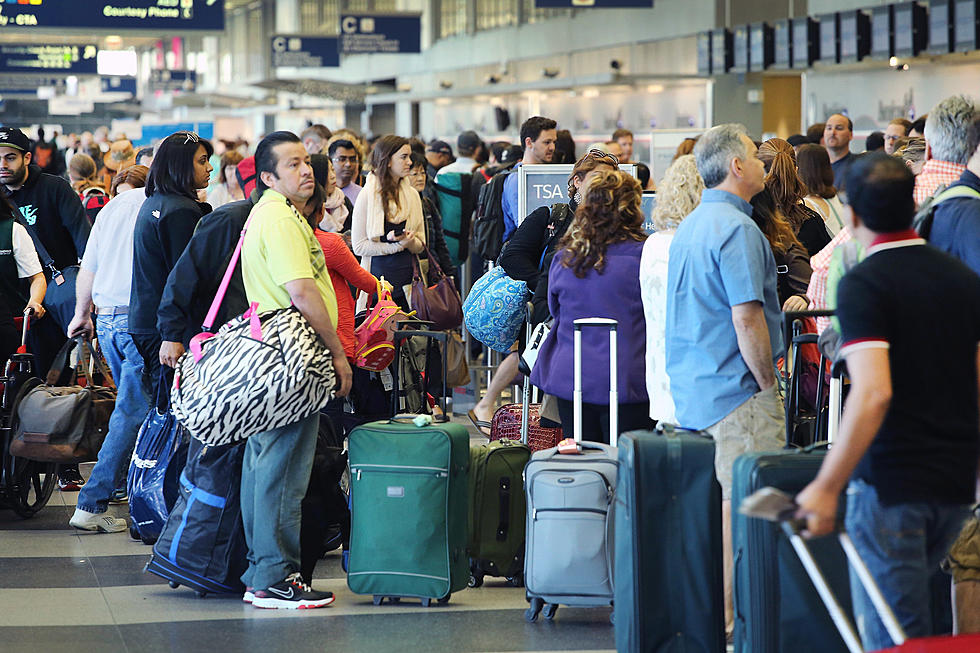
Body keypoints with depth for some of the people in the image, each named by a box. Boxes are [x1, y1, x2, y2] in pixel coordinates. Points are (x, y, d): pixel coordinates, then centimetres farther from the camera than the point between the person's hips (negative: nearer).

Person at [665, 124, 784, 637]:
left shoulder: (689, 227, 16)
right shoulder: (736, 230, -16)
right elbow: (746, 318, -22)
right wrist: (768, 384, -12)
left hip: (690, 391, 10)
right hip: (736, 391, -10)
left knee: (711, 497, 13)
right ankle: (730, 613, -5)